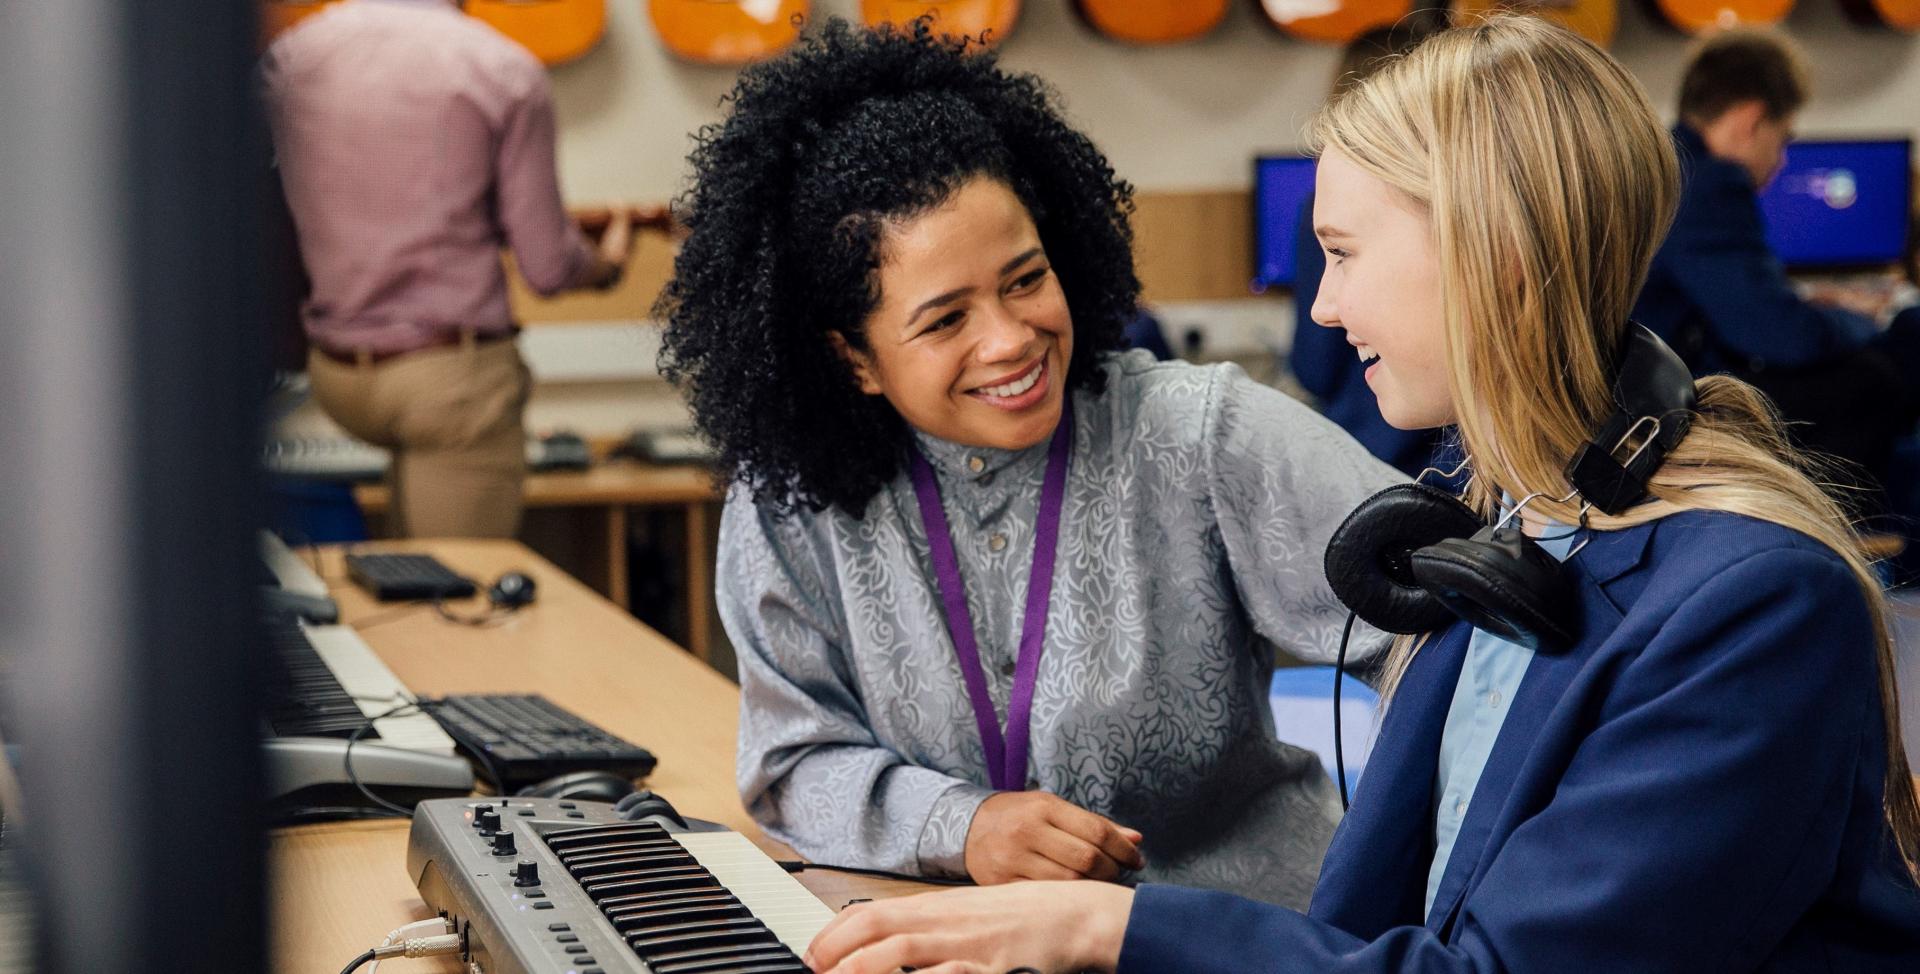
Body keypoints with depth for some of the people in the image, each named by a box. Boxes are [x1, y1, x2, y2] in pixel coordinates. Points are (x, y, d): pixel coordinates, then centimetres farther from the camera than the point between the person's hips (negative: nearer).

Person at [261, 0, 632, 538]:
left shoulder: (288, 56, 2)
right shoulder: (508, 72, -9)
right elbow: (547, 266, -7)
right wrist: (608, 262, 16)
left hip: (334, 375, 5)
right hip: (454, 373, -5)